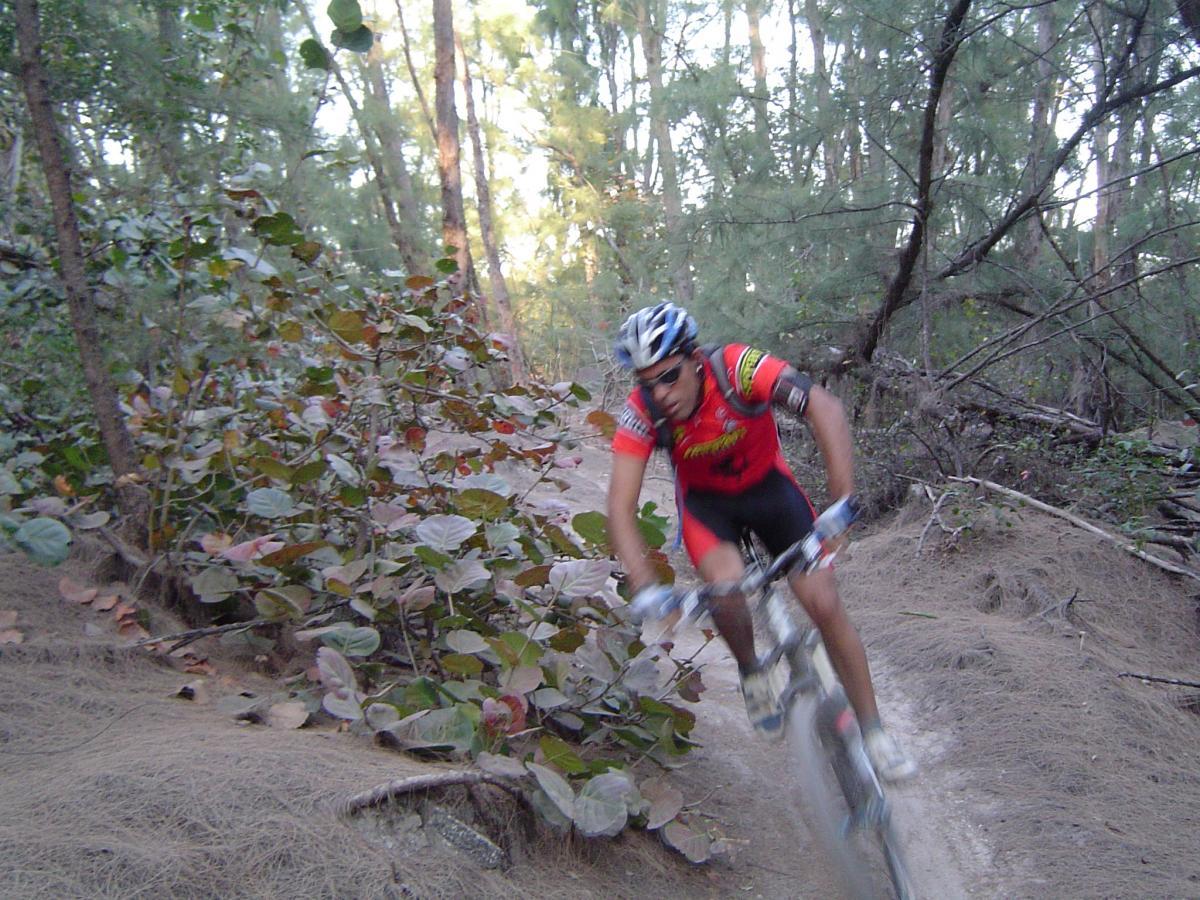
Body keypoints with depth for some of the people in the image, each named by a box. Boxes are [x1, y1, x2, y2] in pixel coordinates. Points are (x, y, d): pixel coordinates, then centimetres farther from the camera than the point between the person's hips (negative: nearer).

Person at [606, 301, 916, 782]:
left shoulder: (738, 368, -33)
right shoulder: (642, 411, -27)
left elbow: (825, 408, -43)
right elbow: (621, 508, -28)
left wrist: (843, 503, -53)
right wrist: (643, 586, -41)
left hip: (767, 485, 0)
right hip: (705, 500, 1)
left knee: (824, 603, -10)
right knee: (726, 580, -29)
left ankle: (873, 731, 8)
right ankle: (751, 671, 4)